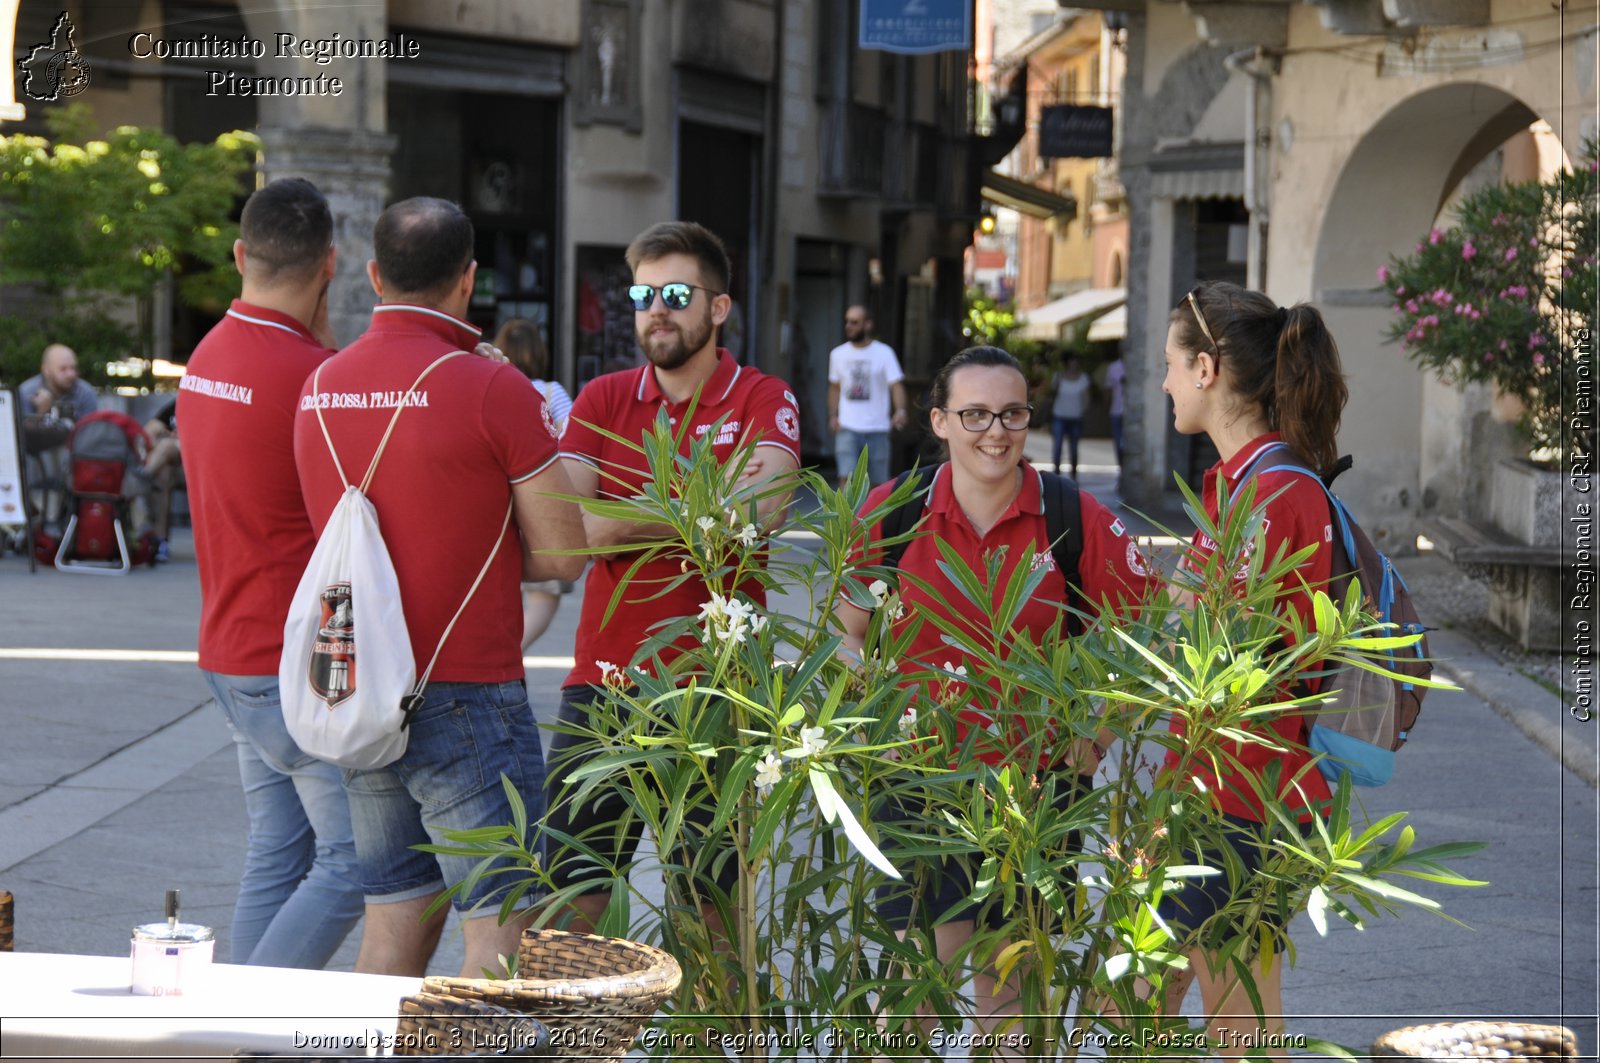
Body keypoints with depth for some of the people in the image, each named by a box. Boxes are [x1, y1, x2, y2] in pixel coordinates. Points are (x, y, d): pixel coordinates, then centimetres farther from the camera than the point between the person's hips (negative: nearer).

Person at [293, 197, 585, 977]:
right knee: (501, 928, -1)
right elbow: (562, 553, -9)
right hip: (464, 697, -7)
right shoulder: (491, 390, -12)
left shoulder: (319, 389, 7)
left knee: (397, 920, 13)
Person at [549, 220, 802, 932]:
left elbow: (761, 506, -17)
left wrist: (628, 520, -13)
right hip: (603, 683, 2)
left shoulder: (762, 400, 2)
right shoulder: (603, 400, 10)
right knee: (563, 896, 2)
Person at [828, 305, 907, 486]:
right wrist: (832, 416, 3)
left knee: (879, 482, 6)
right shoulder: (838, 354, 8)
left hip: (877, 429, -1)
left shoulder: (884, 353, -2)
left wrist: (900, 410, -28)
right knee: (847, 478, -14)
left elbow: (896, 384, -11)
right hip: (847, 429, 1)